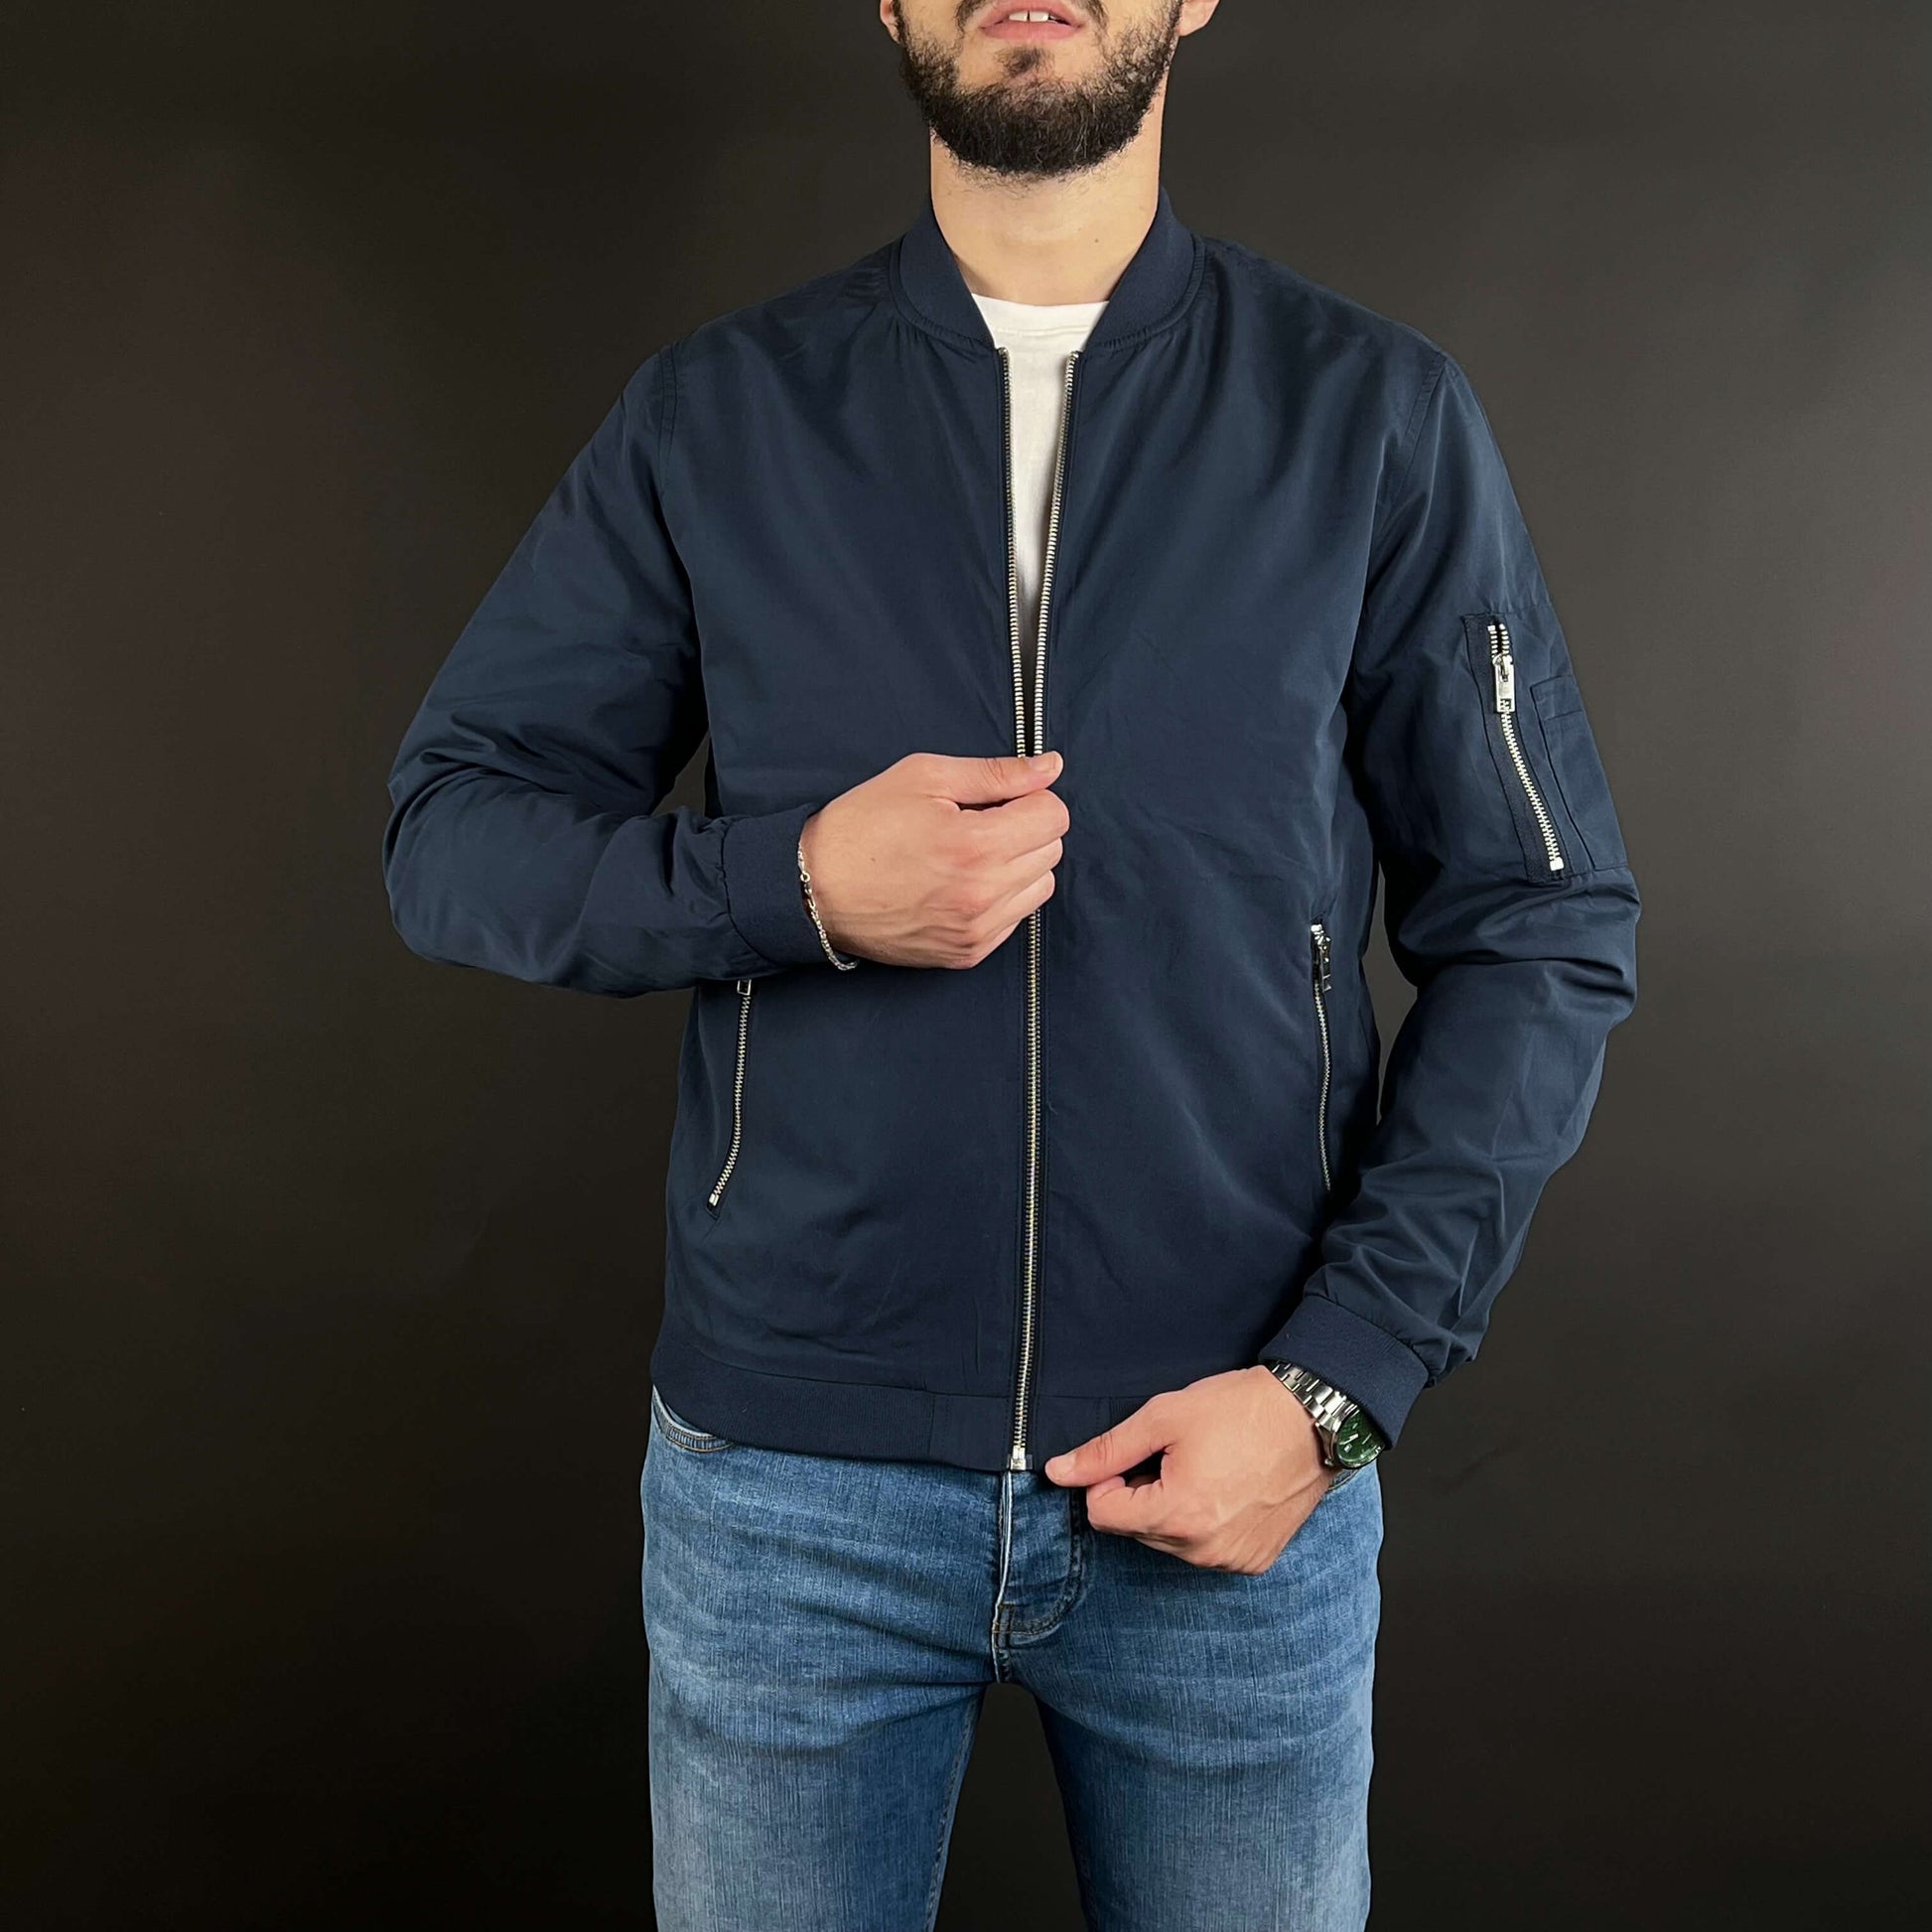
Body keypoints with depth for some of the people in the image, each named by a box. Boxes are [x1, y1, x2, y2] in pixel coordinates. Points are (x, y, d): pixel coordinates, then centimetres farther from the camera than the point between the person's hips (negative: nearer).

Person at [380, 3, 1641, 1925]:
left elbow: (1543, 929, 0)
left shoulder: (1381, 417, -1)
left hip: (1237, 1477, 0)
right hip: (788, 1477, 1)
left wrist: (1337, 1383, -10)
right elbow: (446, 828, 3)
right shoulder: (715, 413, 1)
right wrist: (794, 885, -16)